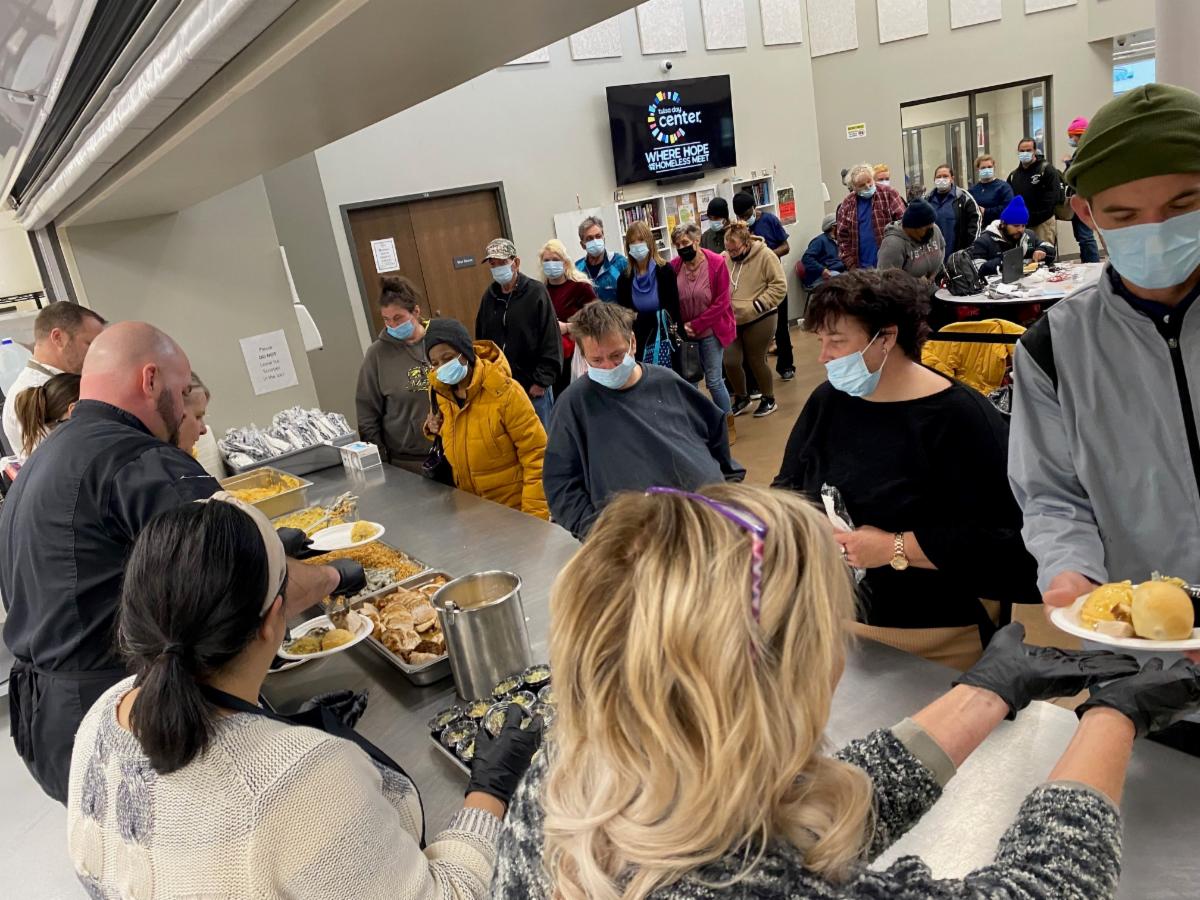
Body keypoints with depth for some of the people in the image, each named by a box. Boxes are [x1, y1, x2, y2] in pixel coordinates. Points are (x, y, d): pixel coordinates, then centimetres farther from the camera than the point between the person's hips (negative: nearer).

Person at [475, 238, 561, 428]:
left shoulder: (536, 292, -7)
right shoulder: (489, 296, 7)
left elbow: (551, 341, -10)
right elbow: (480, 339, 15)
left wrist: (542, 380, -13)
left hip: (534, 386, -4)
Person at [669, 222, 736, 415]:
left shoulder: (716, 263, -14)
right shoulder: (674, 266, -5)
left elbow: (721, 302, -13)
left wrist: (695, 325, -15)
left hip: (710, 332, -3)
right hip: (685, 334, 3)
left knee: (714, 381, 0)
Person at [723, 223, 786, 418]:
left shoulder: (765, 256, -12)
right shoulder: (724, 258, 0)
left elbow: (779, 286, -12)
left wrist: (756, 306, -18)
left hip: (759, 320, -4)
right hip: (731, 321, 4)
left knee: (756, 361, 5)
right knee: (730, 362, 1)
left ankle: (769, 400, 27)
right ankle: (741, 398, 26)